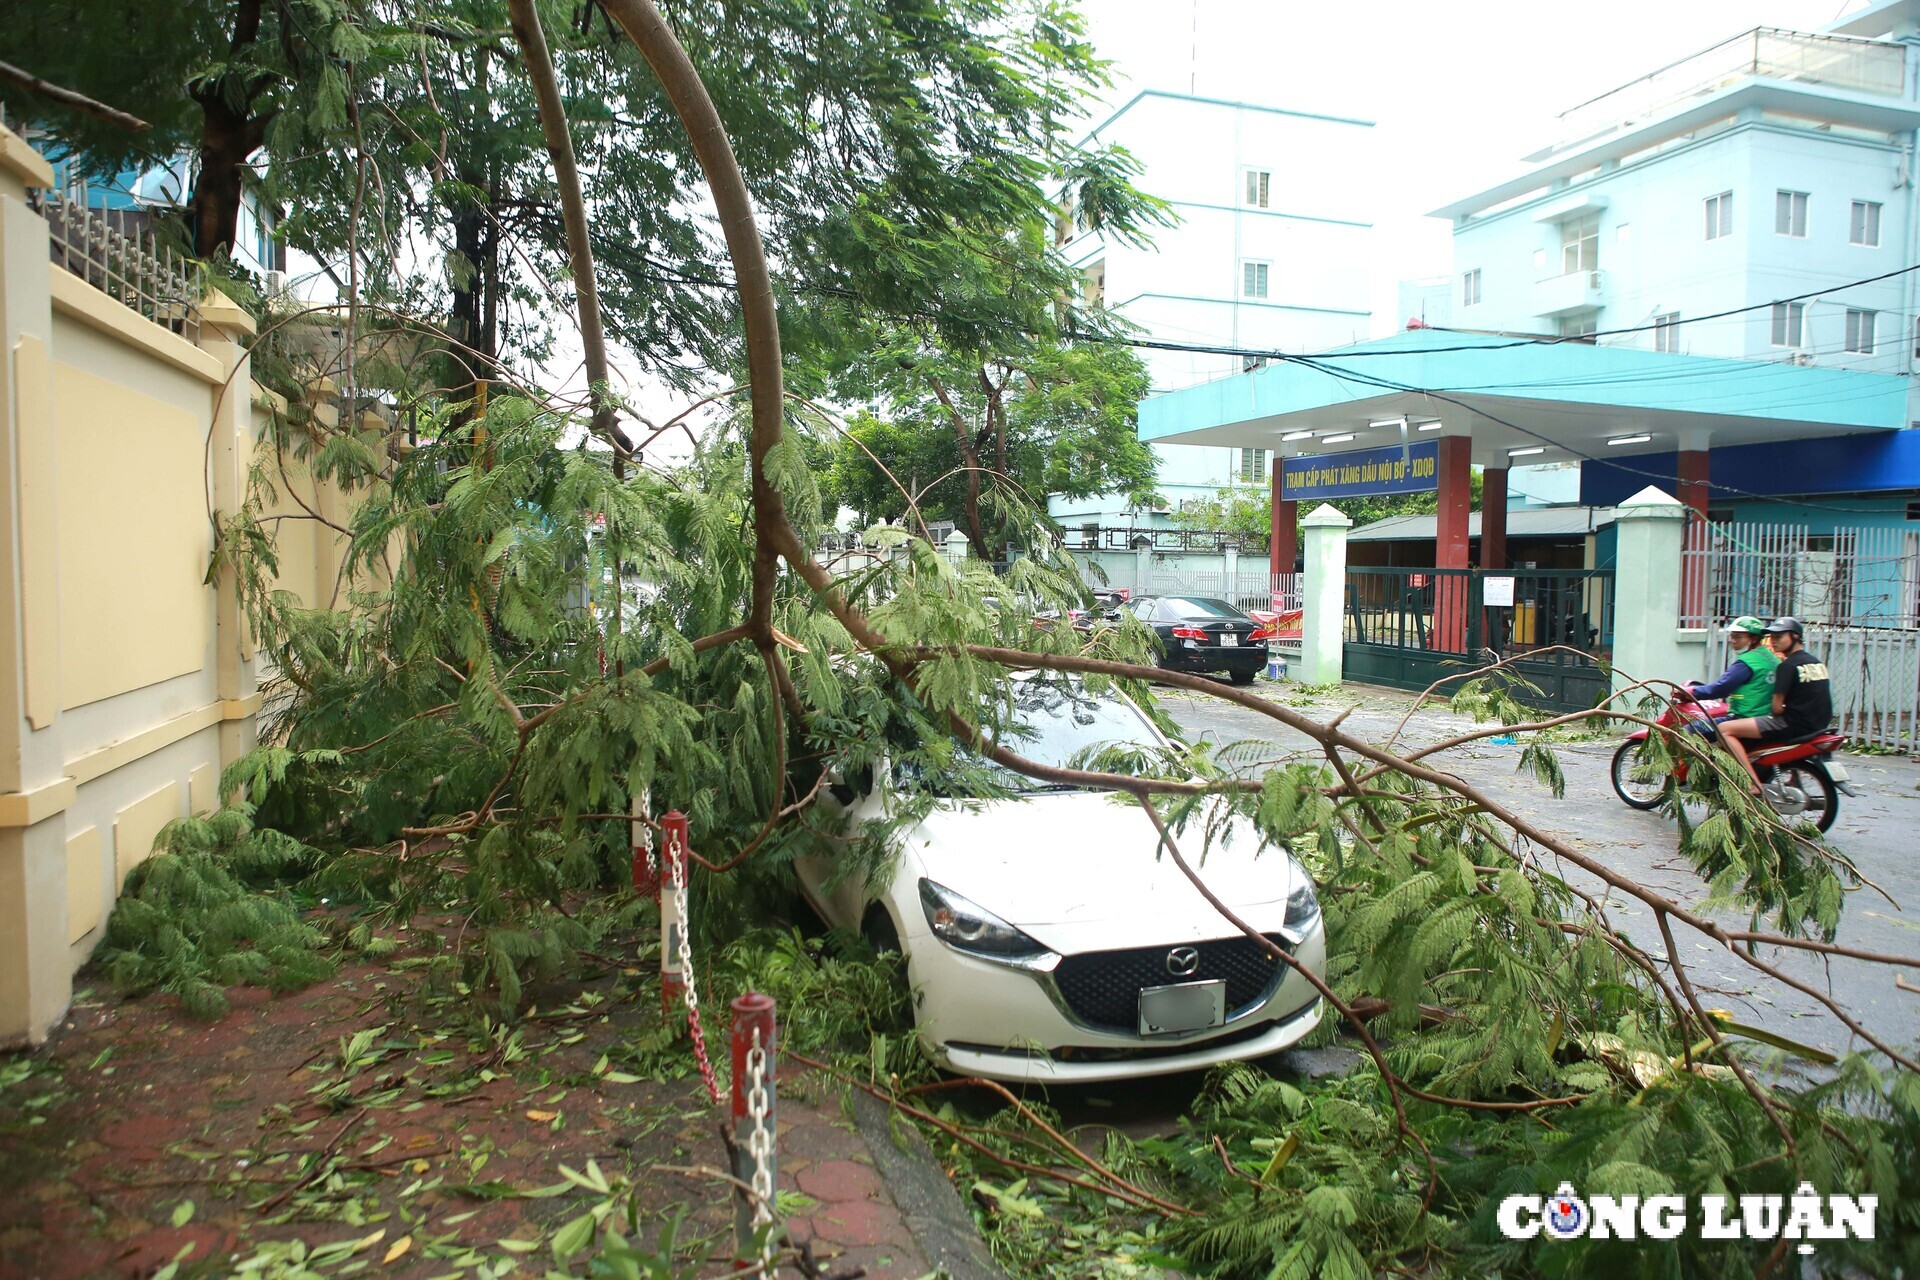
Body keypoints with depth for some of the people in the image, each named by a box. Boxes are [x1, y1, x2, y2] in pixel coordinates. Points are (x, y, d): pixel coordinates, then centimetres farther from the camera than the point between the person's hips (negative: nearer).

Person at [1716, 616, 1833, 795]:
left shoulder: (1787, 666, -11)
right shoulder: (1817, 662, 15)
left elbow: (1777, 707, -14)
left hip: (1793, 723, -10)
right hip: (1819, 724, 10)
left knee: (1724, 729, -15)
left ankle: (1754, 786, -23)